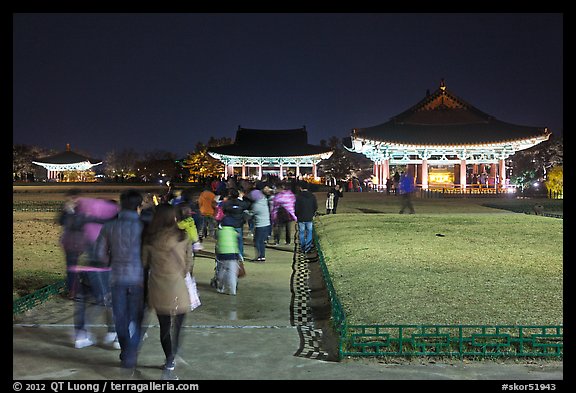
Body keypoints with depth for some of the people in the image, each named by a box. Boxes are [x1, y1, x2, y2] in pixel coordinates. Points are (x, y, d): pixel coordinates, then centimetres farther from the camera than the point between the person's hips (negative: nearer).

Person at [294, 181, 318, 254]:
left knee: (301, 233, 10)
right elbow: (316, 207, 4)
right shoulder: (312, 196, -1)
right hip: (309, 218, 2)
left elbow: (296, 208, -10)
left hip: (301, 218, -2)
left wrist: (296, 215, 8)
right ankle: (308, 248, 6)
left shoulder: (298, 197, -12)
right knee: (309, 232, 9)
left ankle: (303, 248, 18)